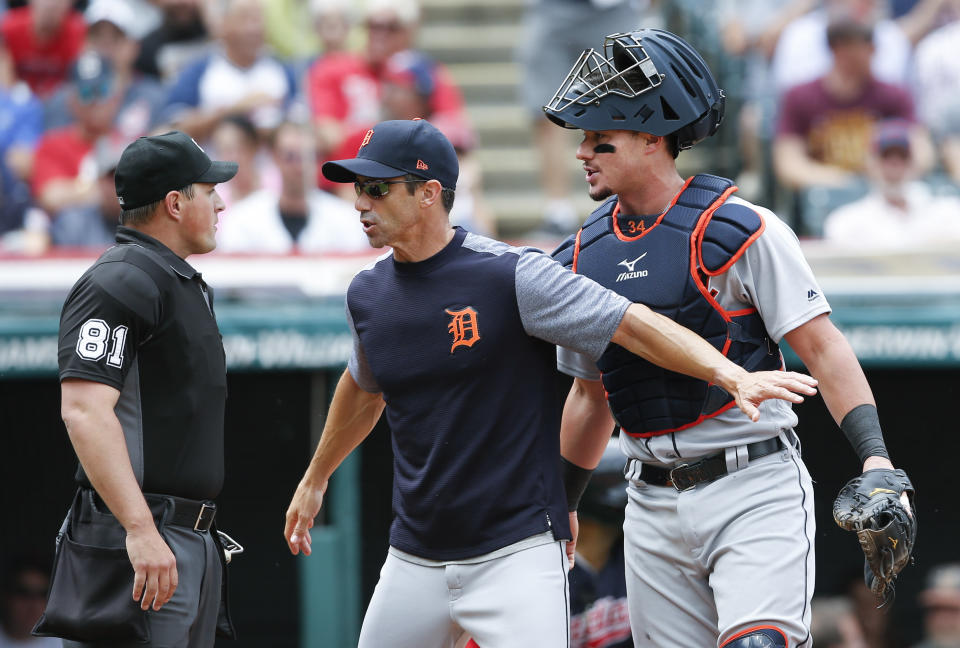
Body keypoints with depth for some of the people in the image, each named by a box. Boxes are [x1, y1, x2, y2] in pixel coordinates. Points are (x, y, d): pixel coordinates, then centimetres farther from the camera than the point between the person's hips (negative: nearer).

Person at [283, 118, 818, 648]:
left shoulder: (512, 276, -13)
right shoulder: (368, 295, 7)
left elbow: (633, 324, -19)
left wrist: (731, 375, -33)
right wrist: (316, 479, 40)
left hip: (518, 552, -7)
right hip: (413, 561, 7)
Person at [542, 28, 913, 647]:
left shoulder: (738, 229, -9)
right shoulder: (584, 255, 10)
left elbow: (821, 346, -11)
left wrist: (875, 456, -22)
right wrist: (560, 503, 24)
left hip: (757, 490, -6)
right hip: (653, 502, 6)